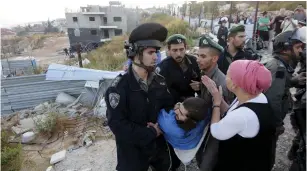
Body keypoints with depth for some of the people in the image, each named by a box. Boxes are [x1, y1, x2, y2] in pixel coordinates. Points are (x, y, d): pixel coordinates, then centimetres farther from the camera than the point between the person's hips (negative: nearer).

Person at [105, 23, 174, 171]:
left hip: (159, 144, 6)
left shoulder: (159, 81, -5)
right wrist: (151, 133, -20)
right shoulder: (119, 87, -22)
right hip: (132, 150, -5)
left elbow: (169, 105, 3)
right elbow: (117, 124, -25)